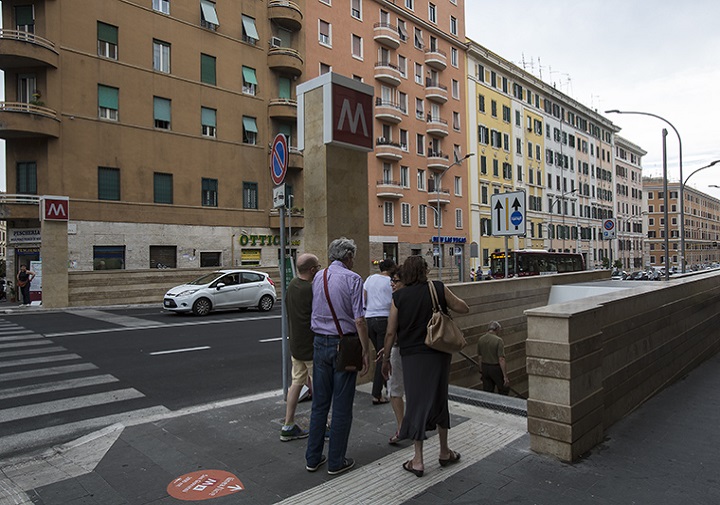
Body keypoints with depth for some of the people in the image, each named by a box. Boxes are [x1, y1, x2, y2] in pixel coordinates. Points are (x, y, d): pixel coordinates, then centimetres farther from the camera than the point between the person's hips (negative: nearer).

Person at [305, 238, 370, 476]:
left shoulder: (318, 277, 7)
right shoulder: (352, 279, -10)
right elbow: (359, 320, -15)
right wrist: (365, 352, -10)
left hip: (320, 344, 6)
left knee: (320, 403, 14)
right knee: (342, 406, 5)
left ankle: (313, 458, 23)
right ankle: (336, 461, 14)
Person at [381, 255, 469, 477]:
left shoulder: (399, 296, -4)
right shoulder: (438, 288, -5)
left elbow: (390, 332, -3)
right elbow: (464, 309, 5)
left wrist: (386, 358, 8)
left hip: (411, 356, -1)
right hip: (438, 353, 1)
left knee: (416, 403, 6)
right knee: (439, 400, 16)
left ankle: (418, 460, 8)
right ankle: (444, 452, 30)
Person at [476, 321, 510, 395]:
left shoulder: (480, 339, 2)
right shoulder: (498, 340, -16)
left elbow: (479, 357, 8)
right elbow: (501, 360, -20)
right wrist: (505, 376, -16)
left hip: (485, 367, 6)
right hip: (496, 368, -5)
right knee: (504, 389, 14)